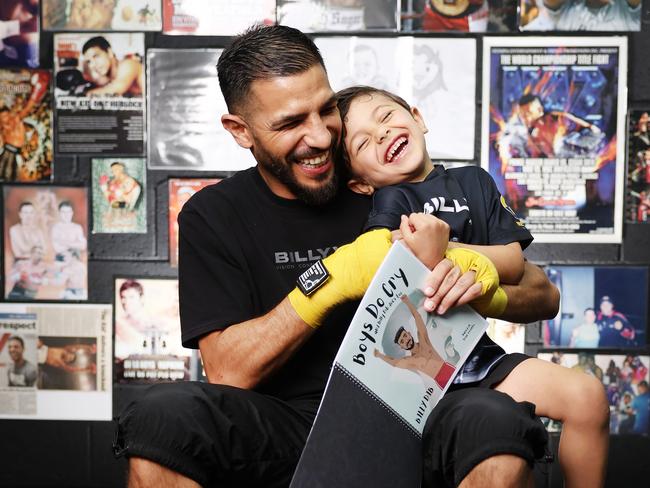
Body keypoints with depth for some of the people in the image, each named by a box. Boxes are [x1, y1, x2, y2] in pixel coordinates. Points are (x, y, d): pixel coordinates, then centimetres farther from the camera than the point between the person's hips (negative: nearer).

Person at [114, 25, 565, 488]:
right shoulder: (213, 216, 3)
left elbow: (544, 296, 4)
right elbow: (228, 373, -7)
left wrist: (478, 284, -20)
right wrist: (332, 280, -16)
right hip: (279, 429, 0)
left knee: (496, 421, -32)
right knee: (162, 416, -31)